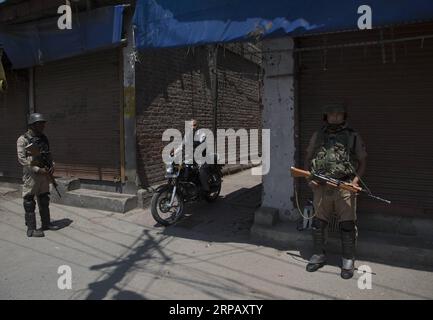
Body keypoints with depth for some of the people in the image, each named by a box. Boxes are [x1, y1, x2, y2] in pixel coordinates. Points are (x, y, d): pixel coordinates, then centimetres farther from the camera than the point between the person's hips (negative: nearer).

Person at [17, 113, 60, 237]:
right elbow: (22, 159, -15)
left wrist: (52, 165, -2)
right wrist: (38, 170, -20)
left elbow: (48, 154, 17)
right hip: (31, 175, -7)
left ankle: (46, 223, 25)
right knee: (29, 202, 0)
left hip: (44, 174, 7)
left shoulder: (44, 138, 10)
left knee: (44, 200, 14)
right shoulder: (23, 139, -10)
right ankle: (31, 229, 5)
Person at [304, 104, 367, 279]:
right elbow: (308, 159, 16)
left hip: (345, 187, -2)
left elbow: (362, 161, 8)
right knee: (318, 223, 9)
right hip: (320, 187, 2)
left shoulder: (353, 136, 7)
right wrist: (310, 177, 2)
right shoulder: (317, 136, 12)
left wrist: (356, 180, -7)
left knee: (347, 225, 0)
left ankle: (348, 260, 15)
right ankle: (319, 255, 25)